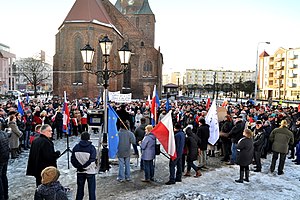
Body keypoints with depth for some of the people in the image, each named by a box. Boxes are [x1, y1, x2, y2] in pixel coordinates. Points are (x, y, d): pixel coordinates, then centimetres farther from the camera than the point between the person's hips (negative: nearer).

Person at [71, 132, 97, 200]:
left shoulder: (76, 147, -3)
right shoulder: (91, 148, -14)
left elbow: (73, 160, -2)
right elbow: (92, 161, -19)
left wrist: (78, 166, -1)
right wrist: (84, 167, -11)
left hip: (80, 172, 3)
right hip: (90, 172, -3)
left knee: (80, 189, 17)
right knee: (91, 189, 8)